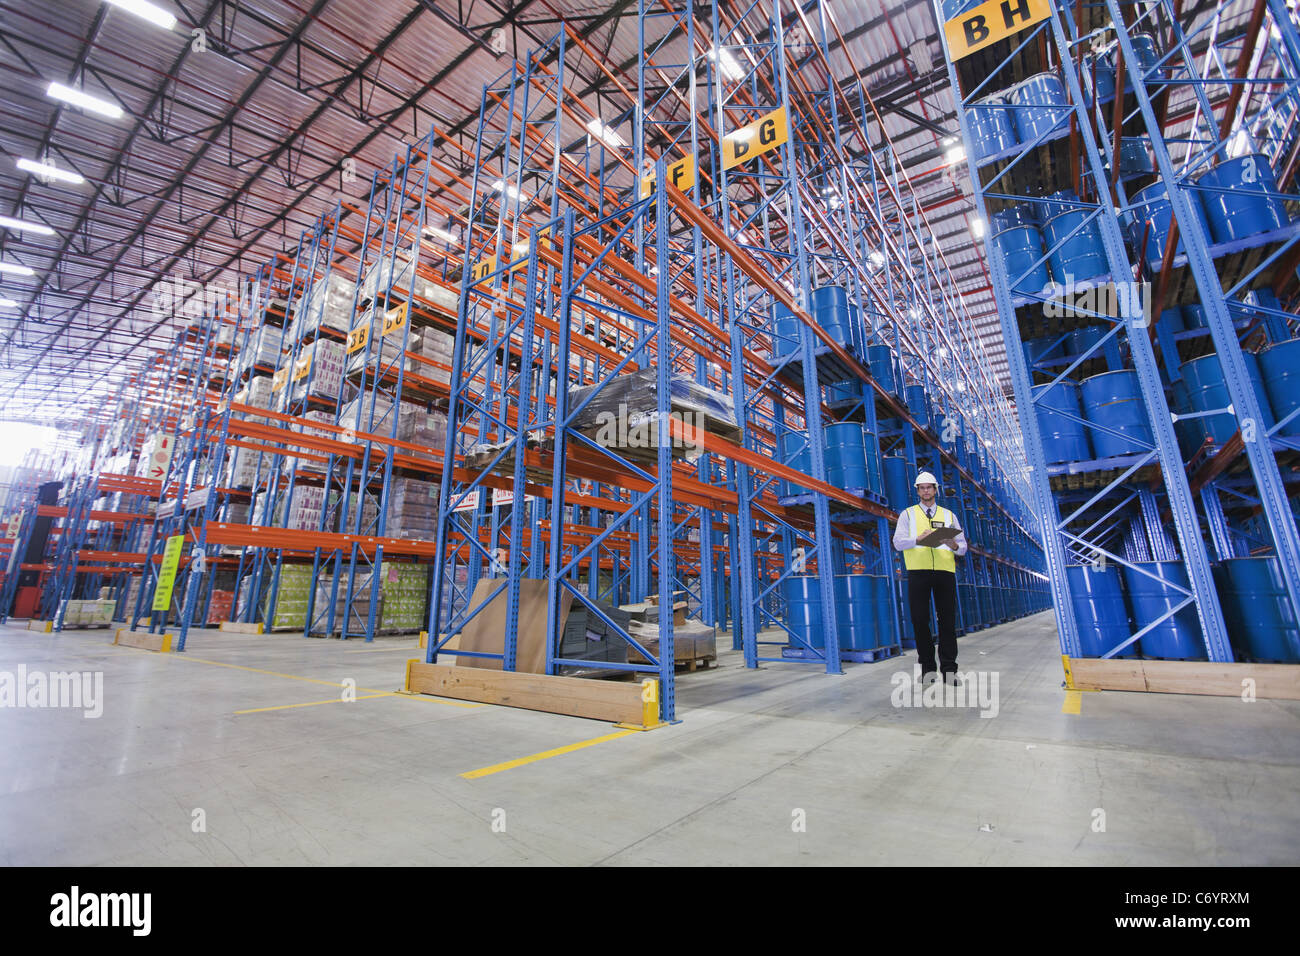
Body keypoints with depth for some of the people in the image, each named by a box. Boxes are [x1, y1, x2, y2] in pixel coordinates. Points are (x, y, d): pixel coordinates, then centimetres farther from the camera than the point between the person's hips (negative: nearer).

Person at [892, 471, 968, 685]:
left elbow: (963, 547, 13)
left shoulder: (949, 515, 18)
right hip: (918, 571, -1)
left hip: (945, 571, 2)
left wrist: (954, 545, -10)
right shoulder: (908, 514, 12)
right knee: (920, 620, -2)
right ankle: (927, 667, 8)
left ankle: (949, 669, 5)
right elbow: (898, 542, 0)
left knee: (948, 620, -1)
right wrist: (918, 540, -18)